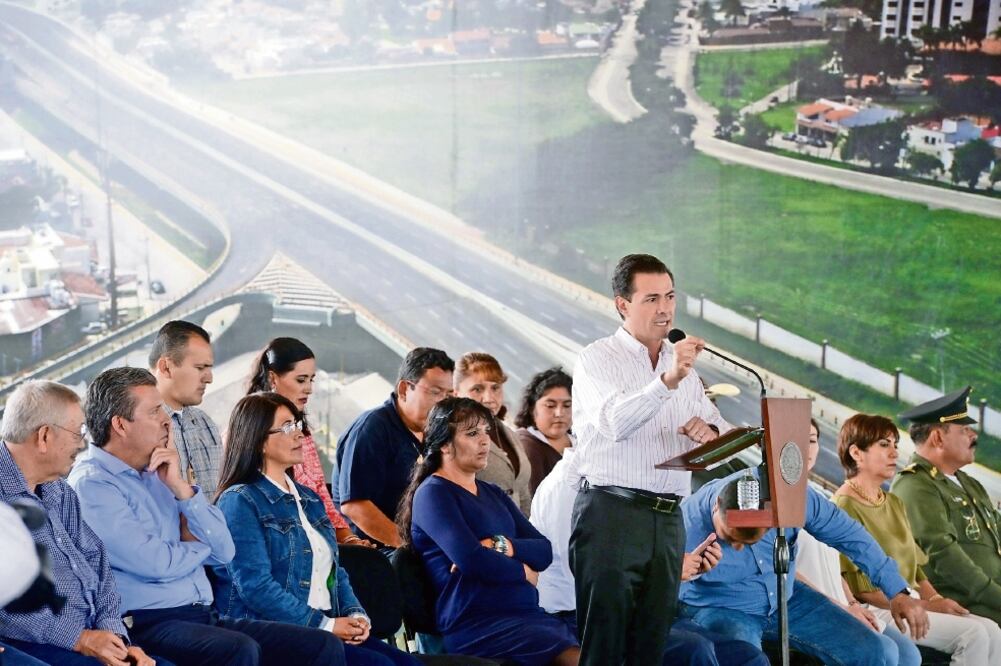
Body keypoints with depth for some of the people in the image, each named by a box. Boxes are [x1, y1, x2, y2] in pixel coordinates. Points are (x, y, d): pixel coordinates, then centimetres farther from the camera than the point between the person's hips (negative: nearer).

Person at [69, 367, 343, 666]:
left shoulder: (156, 474, 17)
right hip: (151, 623, -8)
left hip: (205, 617, 8)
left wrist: (180, 487, -2)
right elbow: (157, 564, -16)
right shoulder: (91, 484, -7)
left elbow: (224, 552, 9)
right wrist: (199, 544, 5)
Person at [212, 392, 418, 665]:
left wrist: (355, 614, -1)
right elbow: (256, 587, -15)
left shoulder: (309, 499, 21)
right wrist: (324, 625, -17)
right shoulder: (240, 502, -5)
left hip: (327, 630, 7)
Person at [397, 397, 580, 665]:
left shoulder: (492, 493, 23)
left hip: (528, 613, 8)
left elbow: (544, 551, 11)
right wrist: (523, 572, 0)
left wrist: (501, 546, -9)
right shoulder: (432, 494, -1)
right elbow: (470, 559, -17)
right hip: (475, 623, -8)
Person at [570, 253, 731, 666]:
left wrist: (710, 432, -9)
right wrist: (667, 382, -35)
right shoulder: (598, 359, -1)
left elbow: (722, 431, 15)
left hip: (668, 519, 6)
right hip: (611, 511, -6)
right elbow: (616, 422, -20)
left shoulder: (683, 363, 19)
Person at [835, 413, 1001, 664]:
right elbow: (862, 588, -13)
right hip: (876, 611, -8)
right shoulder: (844, 507, -8)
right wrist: (927, 606, -15)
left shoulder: (894, 503, 21)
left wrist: (935, 598, 0)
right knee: (973, 634, -23)